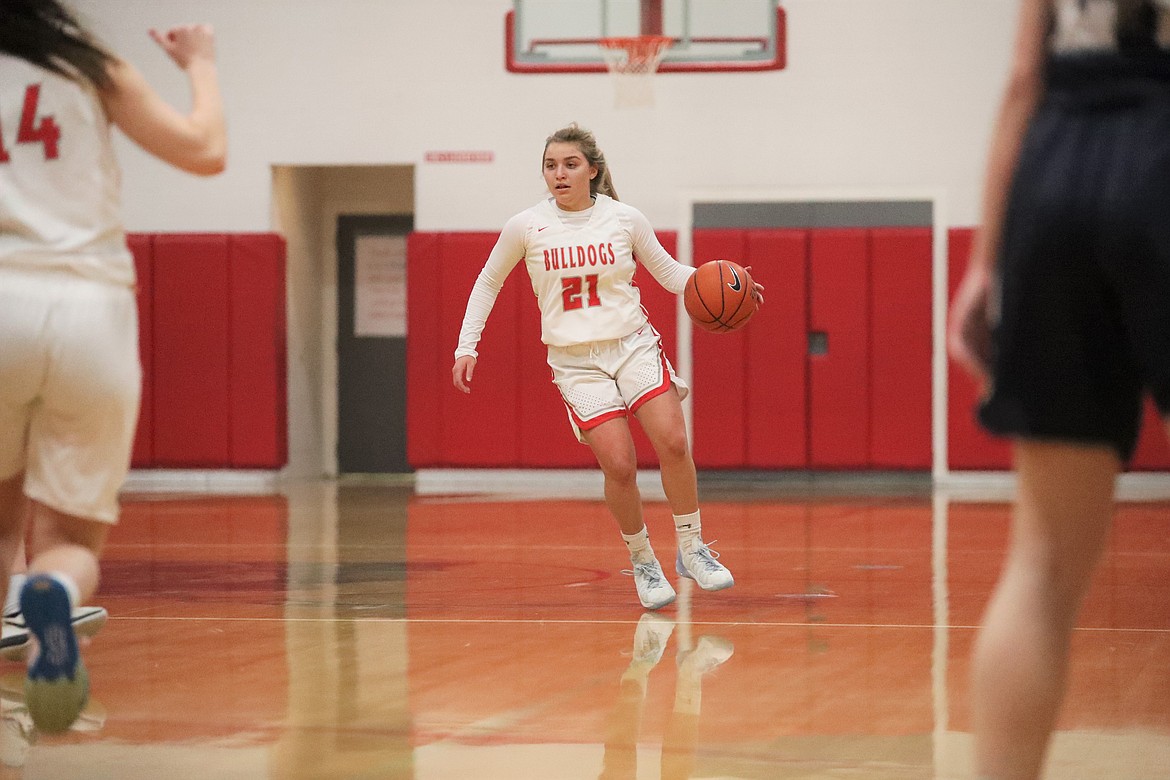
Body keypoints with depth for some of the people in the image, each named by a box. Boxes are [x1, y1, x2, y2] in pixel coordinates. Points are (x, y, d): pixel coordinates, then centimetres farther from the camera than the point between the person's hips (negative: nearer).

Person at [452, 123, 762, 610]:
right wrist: (466, 346, 6)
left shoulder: (625, 219, -2)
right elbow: (488, 282, 12)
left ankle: (691, 551, 0)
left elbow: (667, 271, 10)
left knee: (672, 441, -17)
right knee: (618, 464, -14)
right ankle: (641, 560, 8)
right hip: (576, 362, -1)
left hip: (633, 345, 1)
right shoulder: (525, 227, -3)